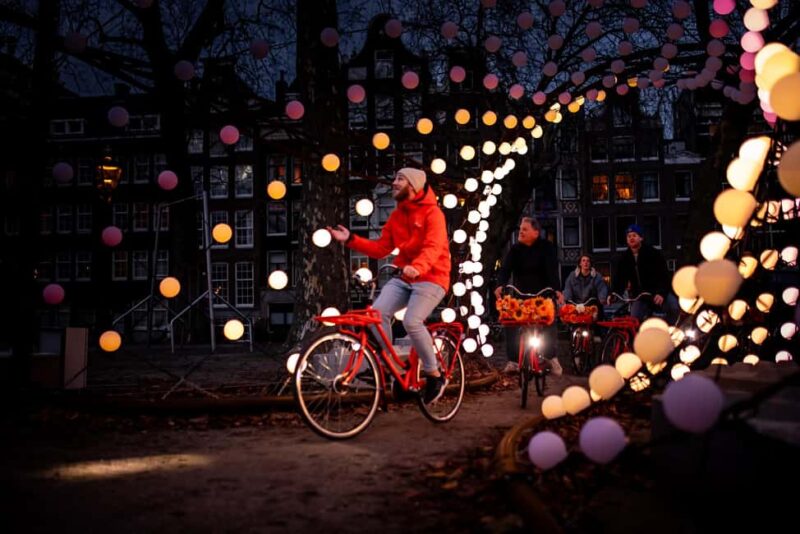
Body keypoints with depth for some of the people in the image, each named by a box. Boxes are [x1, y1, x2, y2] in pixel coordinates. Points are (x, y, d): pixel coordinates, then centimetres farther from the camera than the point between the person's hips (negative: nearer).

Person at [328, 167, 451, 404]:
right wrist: (351, 239, -3)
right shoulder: (396, 215, 12)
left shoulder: (432, 213, -11)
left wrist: (417, 266, -47)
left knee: (412, 322, -25)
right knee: (377, 312, -18)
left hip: (431, 278, -6)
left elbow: (434, 247, -27)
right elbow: (381, 248, 8)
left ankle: (435, 376, -5)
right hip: (403, 277, 6)